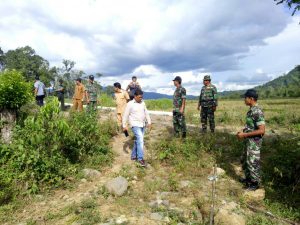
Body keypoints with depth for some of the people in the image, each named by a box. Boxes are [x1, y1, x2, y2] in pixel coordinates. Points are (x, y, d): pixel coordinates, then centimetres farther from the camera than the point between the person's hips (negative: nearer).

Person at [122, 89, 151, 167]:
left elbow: (146, 113, 15)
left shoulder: (143, 103, 9)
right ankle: (140, 158, -11)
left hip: (143, 125, 6)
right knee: (140, 139, -17)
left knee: (138, 140, 11)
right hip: (135, 125, -6)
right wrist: (124, 126, -6)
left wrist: (149, 122, 10)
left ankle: (133, 156, 25)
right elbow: (125, 115, -5)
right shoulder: (130, 104, -7)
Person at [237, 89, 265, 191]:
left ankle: (255, 183, 25)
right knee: (245, 160, 22)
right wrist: (243, 132, 6)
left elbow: (261, 130, -27)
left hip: (254, 142, -9)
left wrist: (244, 134, -23)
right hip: (248, 141, 9)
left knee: (253, 163, 6)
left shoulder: (257, 112, -23)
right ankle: (248, 178, 40)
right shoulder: (251, 110, 6)